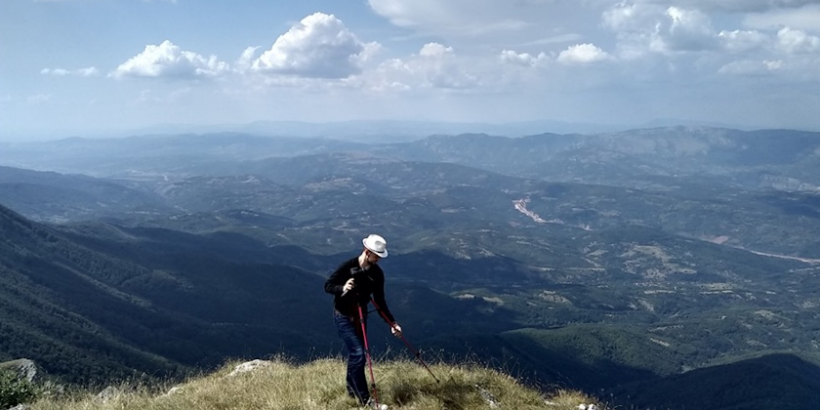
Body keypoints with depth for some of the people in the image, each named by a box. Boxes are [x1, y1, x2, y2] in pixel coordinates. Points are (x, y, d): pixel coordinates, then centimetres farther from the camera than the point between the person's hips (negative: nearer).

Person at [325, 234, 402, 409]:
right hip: (343, 316, -5)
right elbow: (328, 285, -15)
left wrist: (391, 322, -8)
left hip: (360, 315, 5)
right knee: (358, 354, -12)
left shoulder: (377, 273, -8)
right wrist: (342, 288, -35)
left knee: (355, 353, 15)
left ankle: (352, 388, 37)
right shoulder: (348, 266, -21)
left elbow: (380, 301, -3)